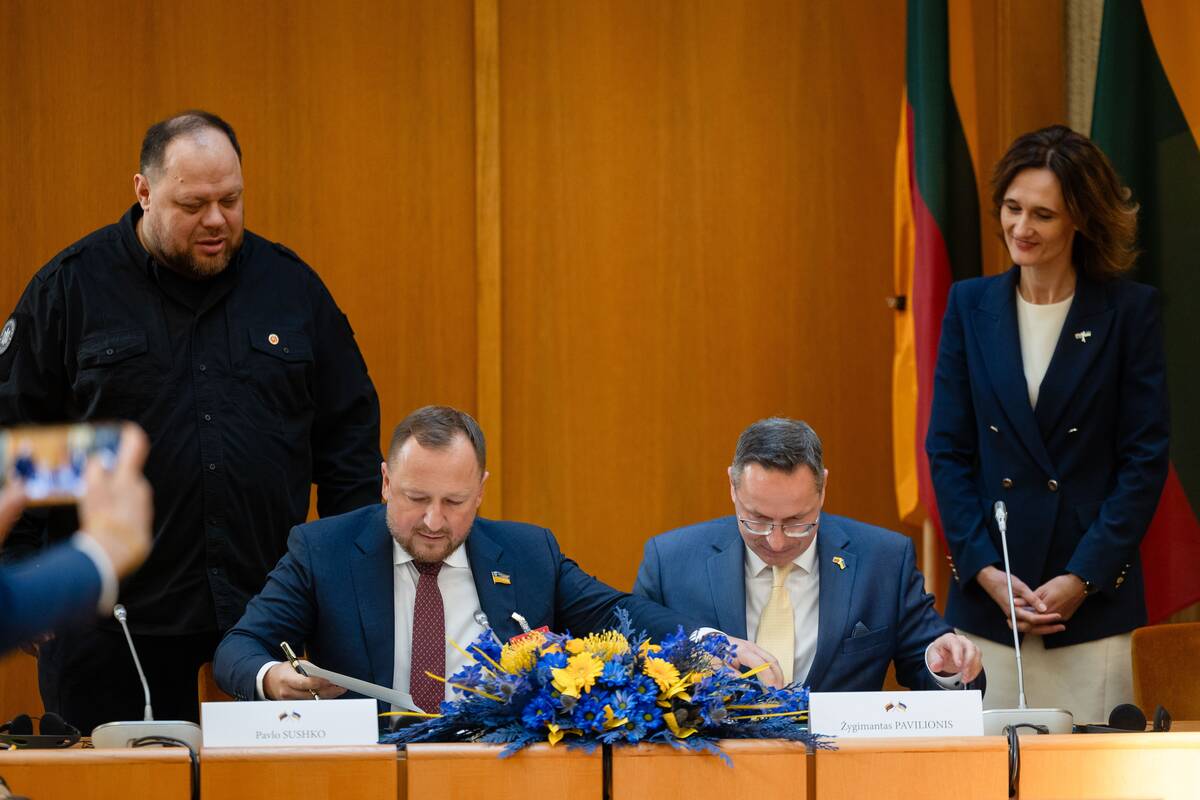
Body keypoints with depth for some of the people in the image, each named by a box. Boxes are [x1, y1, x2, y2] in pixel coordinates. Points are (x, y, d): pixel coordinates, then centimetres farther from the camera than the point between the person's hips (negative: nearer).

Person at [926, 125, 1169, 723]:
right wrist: (984, 571, -5)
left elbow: (1145, 457, -2)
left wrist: (1083, 578, -9)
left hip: (1094, 601, -2)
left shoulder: (1129, 310, -1)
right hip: (986, 602, 2)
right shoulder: (970, 306, 7)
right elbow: (948, 451, 7)